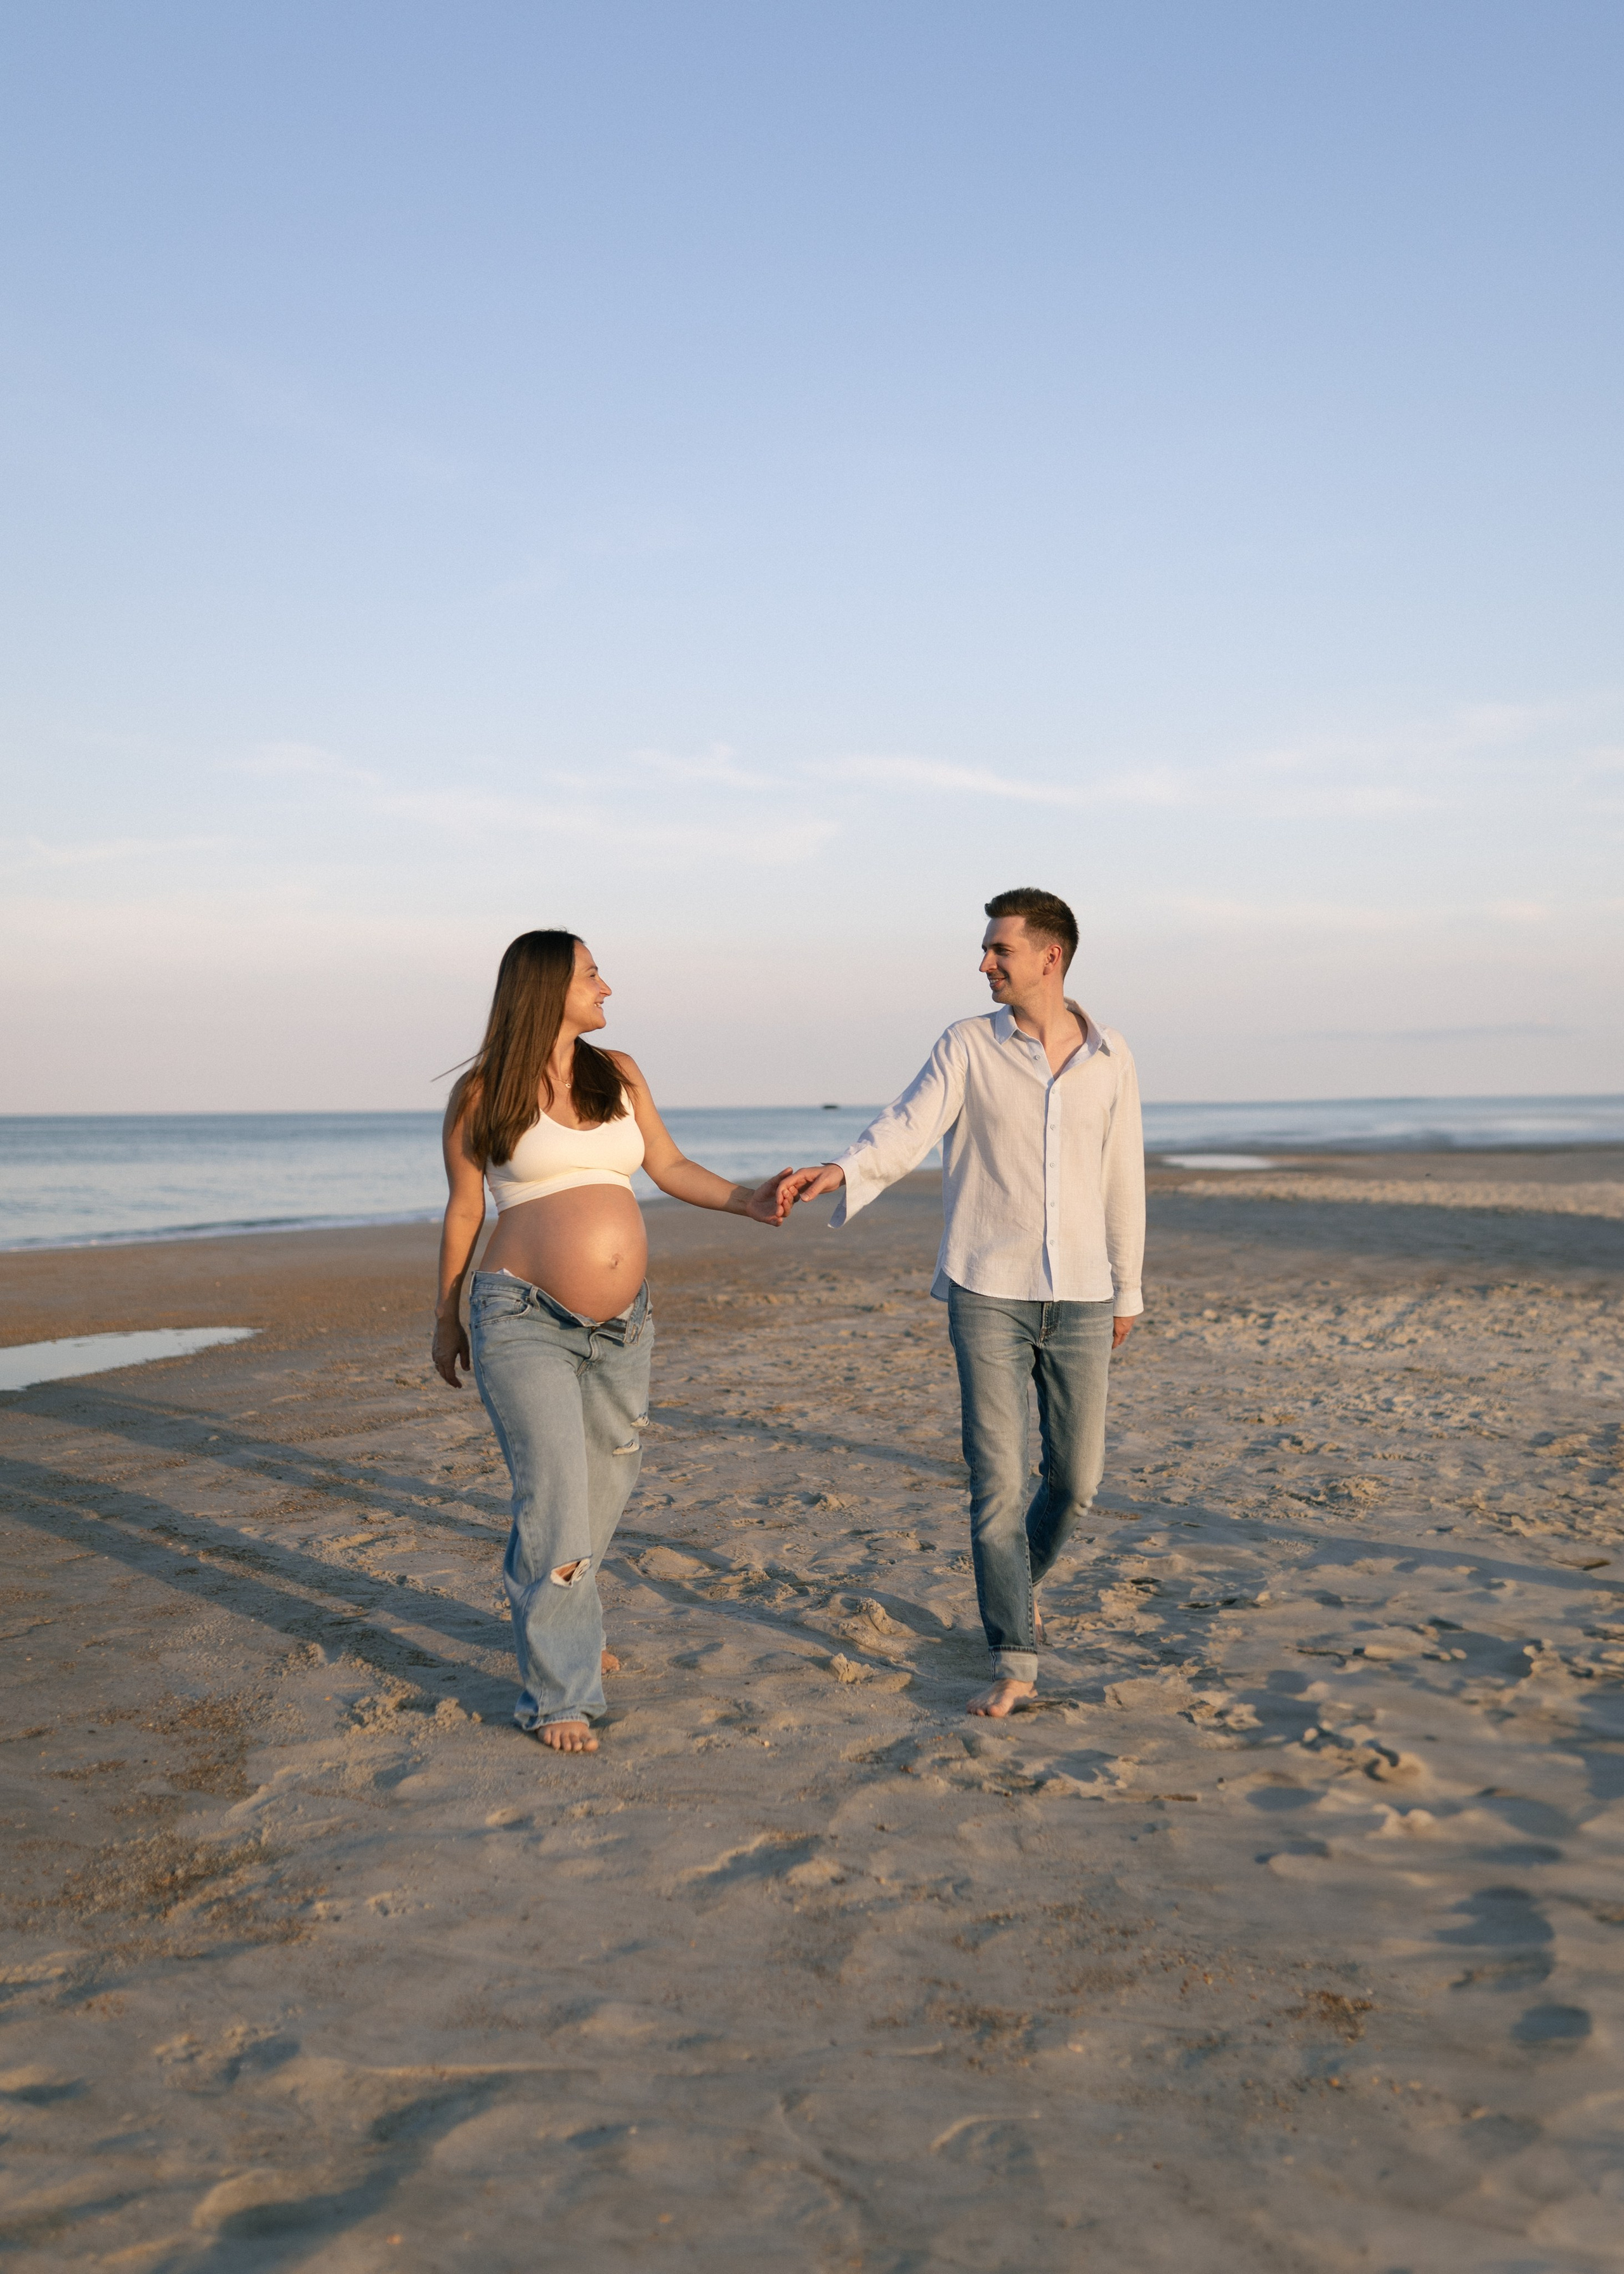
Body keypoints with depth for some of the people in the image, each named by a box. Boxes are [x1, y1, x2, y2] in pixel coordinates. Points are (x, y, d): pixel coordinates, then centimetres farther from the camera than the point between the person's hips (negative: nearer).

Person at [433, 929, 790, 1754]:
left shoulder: (618, 1074, 9)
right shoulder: (483, 1094, -4)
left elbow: (670, 1167, 11)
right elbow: (462, 1212, 3)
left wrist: (746, 1200, -4)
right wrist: (446, 1321, 10)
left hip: (621, 1325, 5)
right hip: (524, 1322, -5)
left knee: (603, 1491, 17)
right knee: (555, 1503, -8)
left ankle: (564, 1627, 43)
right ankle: (556, 1694, 6)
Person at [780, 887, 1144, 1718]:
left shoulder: (1109, 1058, 4)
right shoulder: (967, 1046, -2)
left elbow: (1121, 1177, 11)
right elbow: (906, 1129, -15)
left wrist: (1127, 1290, 15)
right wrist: (839, 1171, -35)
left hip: (1079, 1300, 2)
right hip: (988, 1295, -2)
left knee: (1075, 1477, 8)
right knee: (997, 1479, -5)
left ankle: (1020, 1578, 39)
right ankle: (1014, 1663, 4)